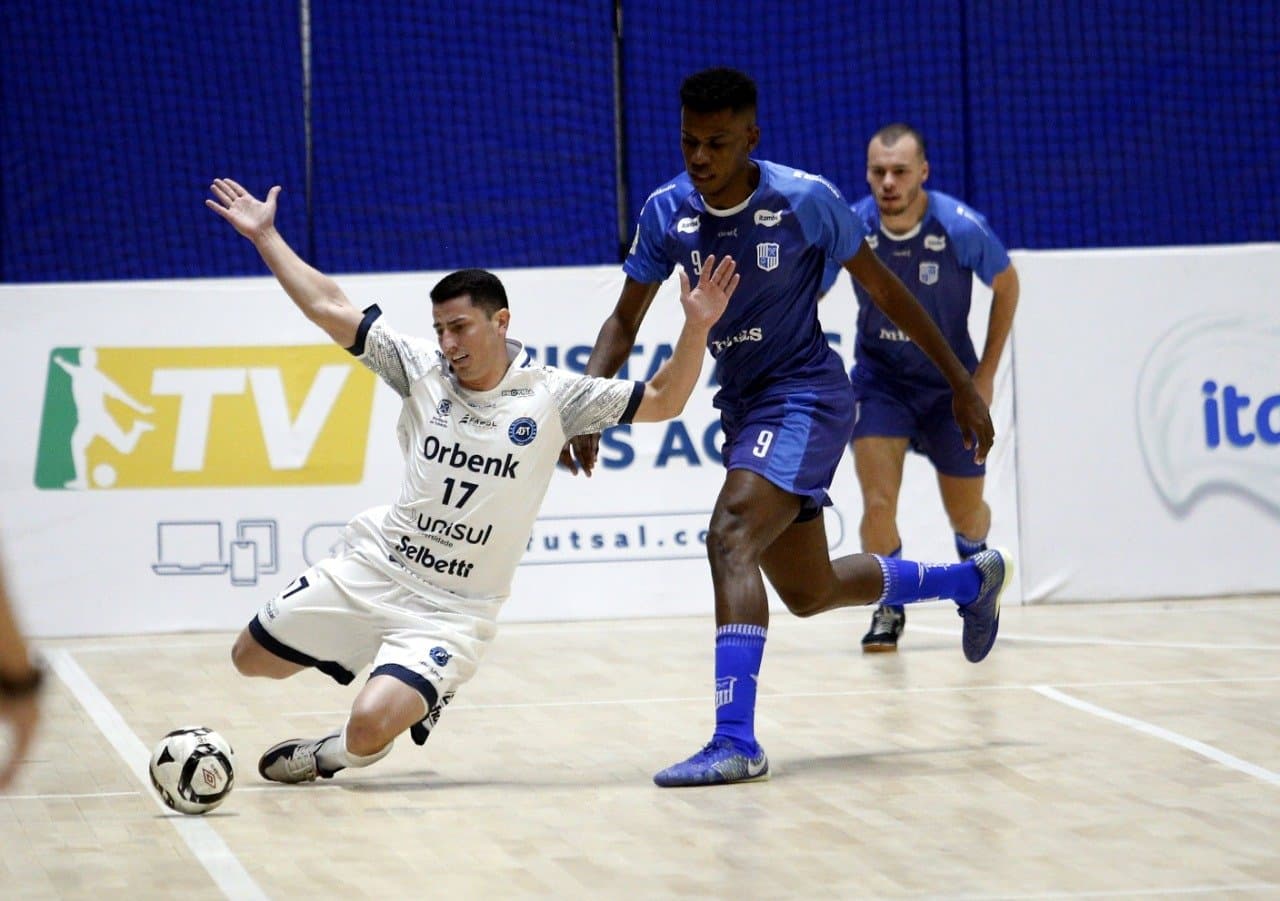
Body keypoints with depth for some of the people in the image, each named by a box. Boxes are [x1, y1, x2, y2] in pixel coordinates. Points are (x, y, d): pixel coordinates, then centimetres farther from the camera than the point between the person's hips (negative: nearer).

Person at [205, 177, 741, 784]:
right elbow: (330, 310, 2)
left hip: (451, 611, -4)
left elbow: (660, 401, -7)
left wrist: (696, 327, -22)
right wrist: (264, 235, 1)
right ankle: (413, 687, 29)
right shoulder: (422, 369, -1)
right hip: (373, 568, 5)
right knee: (251, 657, 15)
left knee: (369, 729, -25)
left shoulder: (552, 395, -7)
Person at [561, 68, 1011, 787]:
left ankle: (736, 740, -36)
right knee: (810, 594, 18)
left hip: (805, 395, -7)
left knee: (731, 537, -29)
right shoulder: (667, 213, -4)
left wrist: (964, 386, 0)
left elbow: (884, 289, -4)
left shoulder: (807, 200, -15)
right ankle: (972, 580, 43)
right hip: (743, 403, 7)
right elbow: (626, 320, 4)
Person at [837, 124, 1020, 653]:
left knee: (966, 512, 12)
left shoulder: (961, 227, -22)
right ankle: (889, 609, 8)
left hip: (951, 383, 0)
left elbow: (1006, 284, -3)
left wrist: (987, 371, -4)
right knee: (878, 503, -17)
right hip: (879, 380, 0)